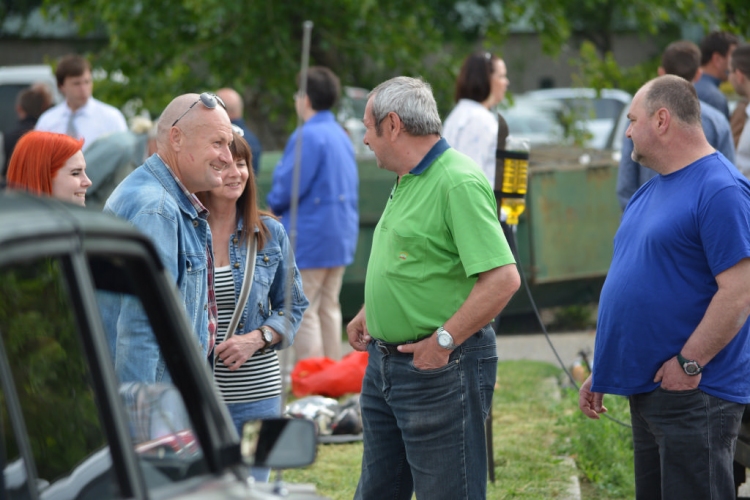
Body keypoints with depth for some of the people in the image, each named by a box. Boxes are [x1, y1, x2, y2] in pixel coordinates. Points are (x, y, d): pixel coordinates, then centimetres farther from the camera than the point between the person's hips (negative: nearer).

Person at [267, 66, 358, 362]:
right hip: (341, 235, 9)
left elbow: (289, 185, -20)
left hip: (311, 236, -9)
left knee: (303, 311, -5)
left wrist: (274, 205, 3)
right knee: (328, 307, 14)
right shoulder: (341, 135, 12)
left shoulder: (309, 136, -16)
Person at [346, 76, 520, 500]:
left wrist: (443, 341, -22)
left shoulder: (459, 183, -19)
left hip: (440, 369, -10)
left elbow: (503, 278, -26)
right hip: (385, 361, 10)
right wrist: (369, 313, 17)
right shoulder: (408, 180, 13)